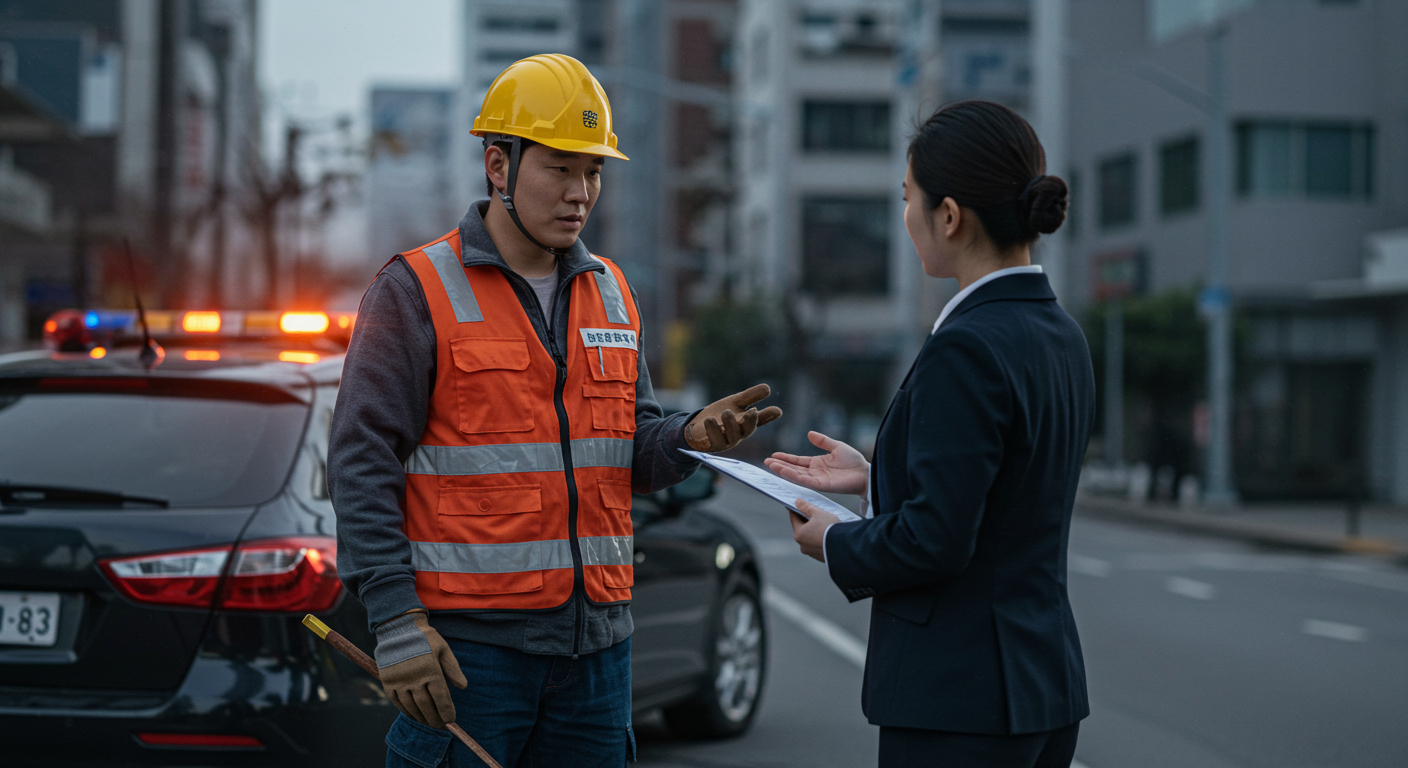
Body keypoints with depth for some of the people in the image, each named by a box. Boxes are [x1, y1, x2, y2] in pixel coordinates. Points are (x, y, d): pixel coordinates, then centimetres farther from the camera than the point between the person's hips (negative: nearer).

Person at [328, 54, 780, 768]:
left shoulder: (611, 293, 14)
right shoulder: (416, 291, -5)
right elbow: (362, 461, -9)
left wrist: (689, 437, -7)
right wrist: (396, 621, -16)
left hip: (595, 638, 6)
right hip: (466, 639, -6)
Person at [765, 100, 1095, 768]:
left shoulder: (968, 347, -18)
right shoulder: (1062, 337, 9)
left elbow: (934, 539, -21)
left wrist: (834, 544, -4)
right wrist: (873, 478, 16)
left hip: (959, 701, -9)